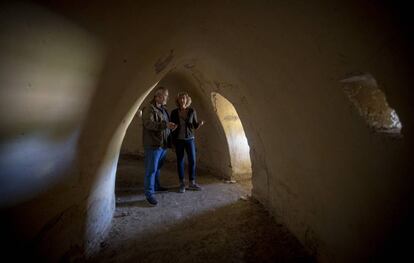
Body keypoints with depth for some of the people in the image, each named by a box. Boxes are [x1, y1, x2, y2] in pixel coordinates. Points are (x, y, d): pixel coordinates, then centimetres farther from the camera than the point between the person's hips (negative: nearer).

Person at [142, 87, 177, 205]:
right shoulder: (149, 108, -12)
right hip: (153, 144, -9)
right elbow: (148, 124, -25)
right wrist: (165, 125, -30)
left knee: (158, 167, 20)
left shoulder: (163, 109, 16)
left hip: (163, 144, 9)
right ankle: (149, 193, 6)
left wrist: (170, 127, 8)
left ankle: (156, 186, 36)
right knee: (151, 169, -3)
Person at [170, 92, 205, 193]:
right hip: (178, 140, 0)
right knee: (180, 161, 4)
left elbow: (195, 126, 3)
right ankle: (182, 184, 17)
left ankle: (192, 183, 16)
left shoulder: (192, 111, -1)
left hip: (190, 139, 1)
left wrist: (200, 124, -19)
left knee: (192, 160, 1)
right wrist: (172, 141, -2)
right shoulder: (174, 112, -1)